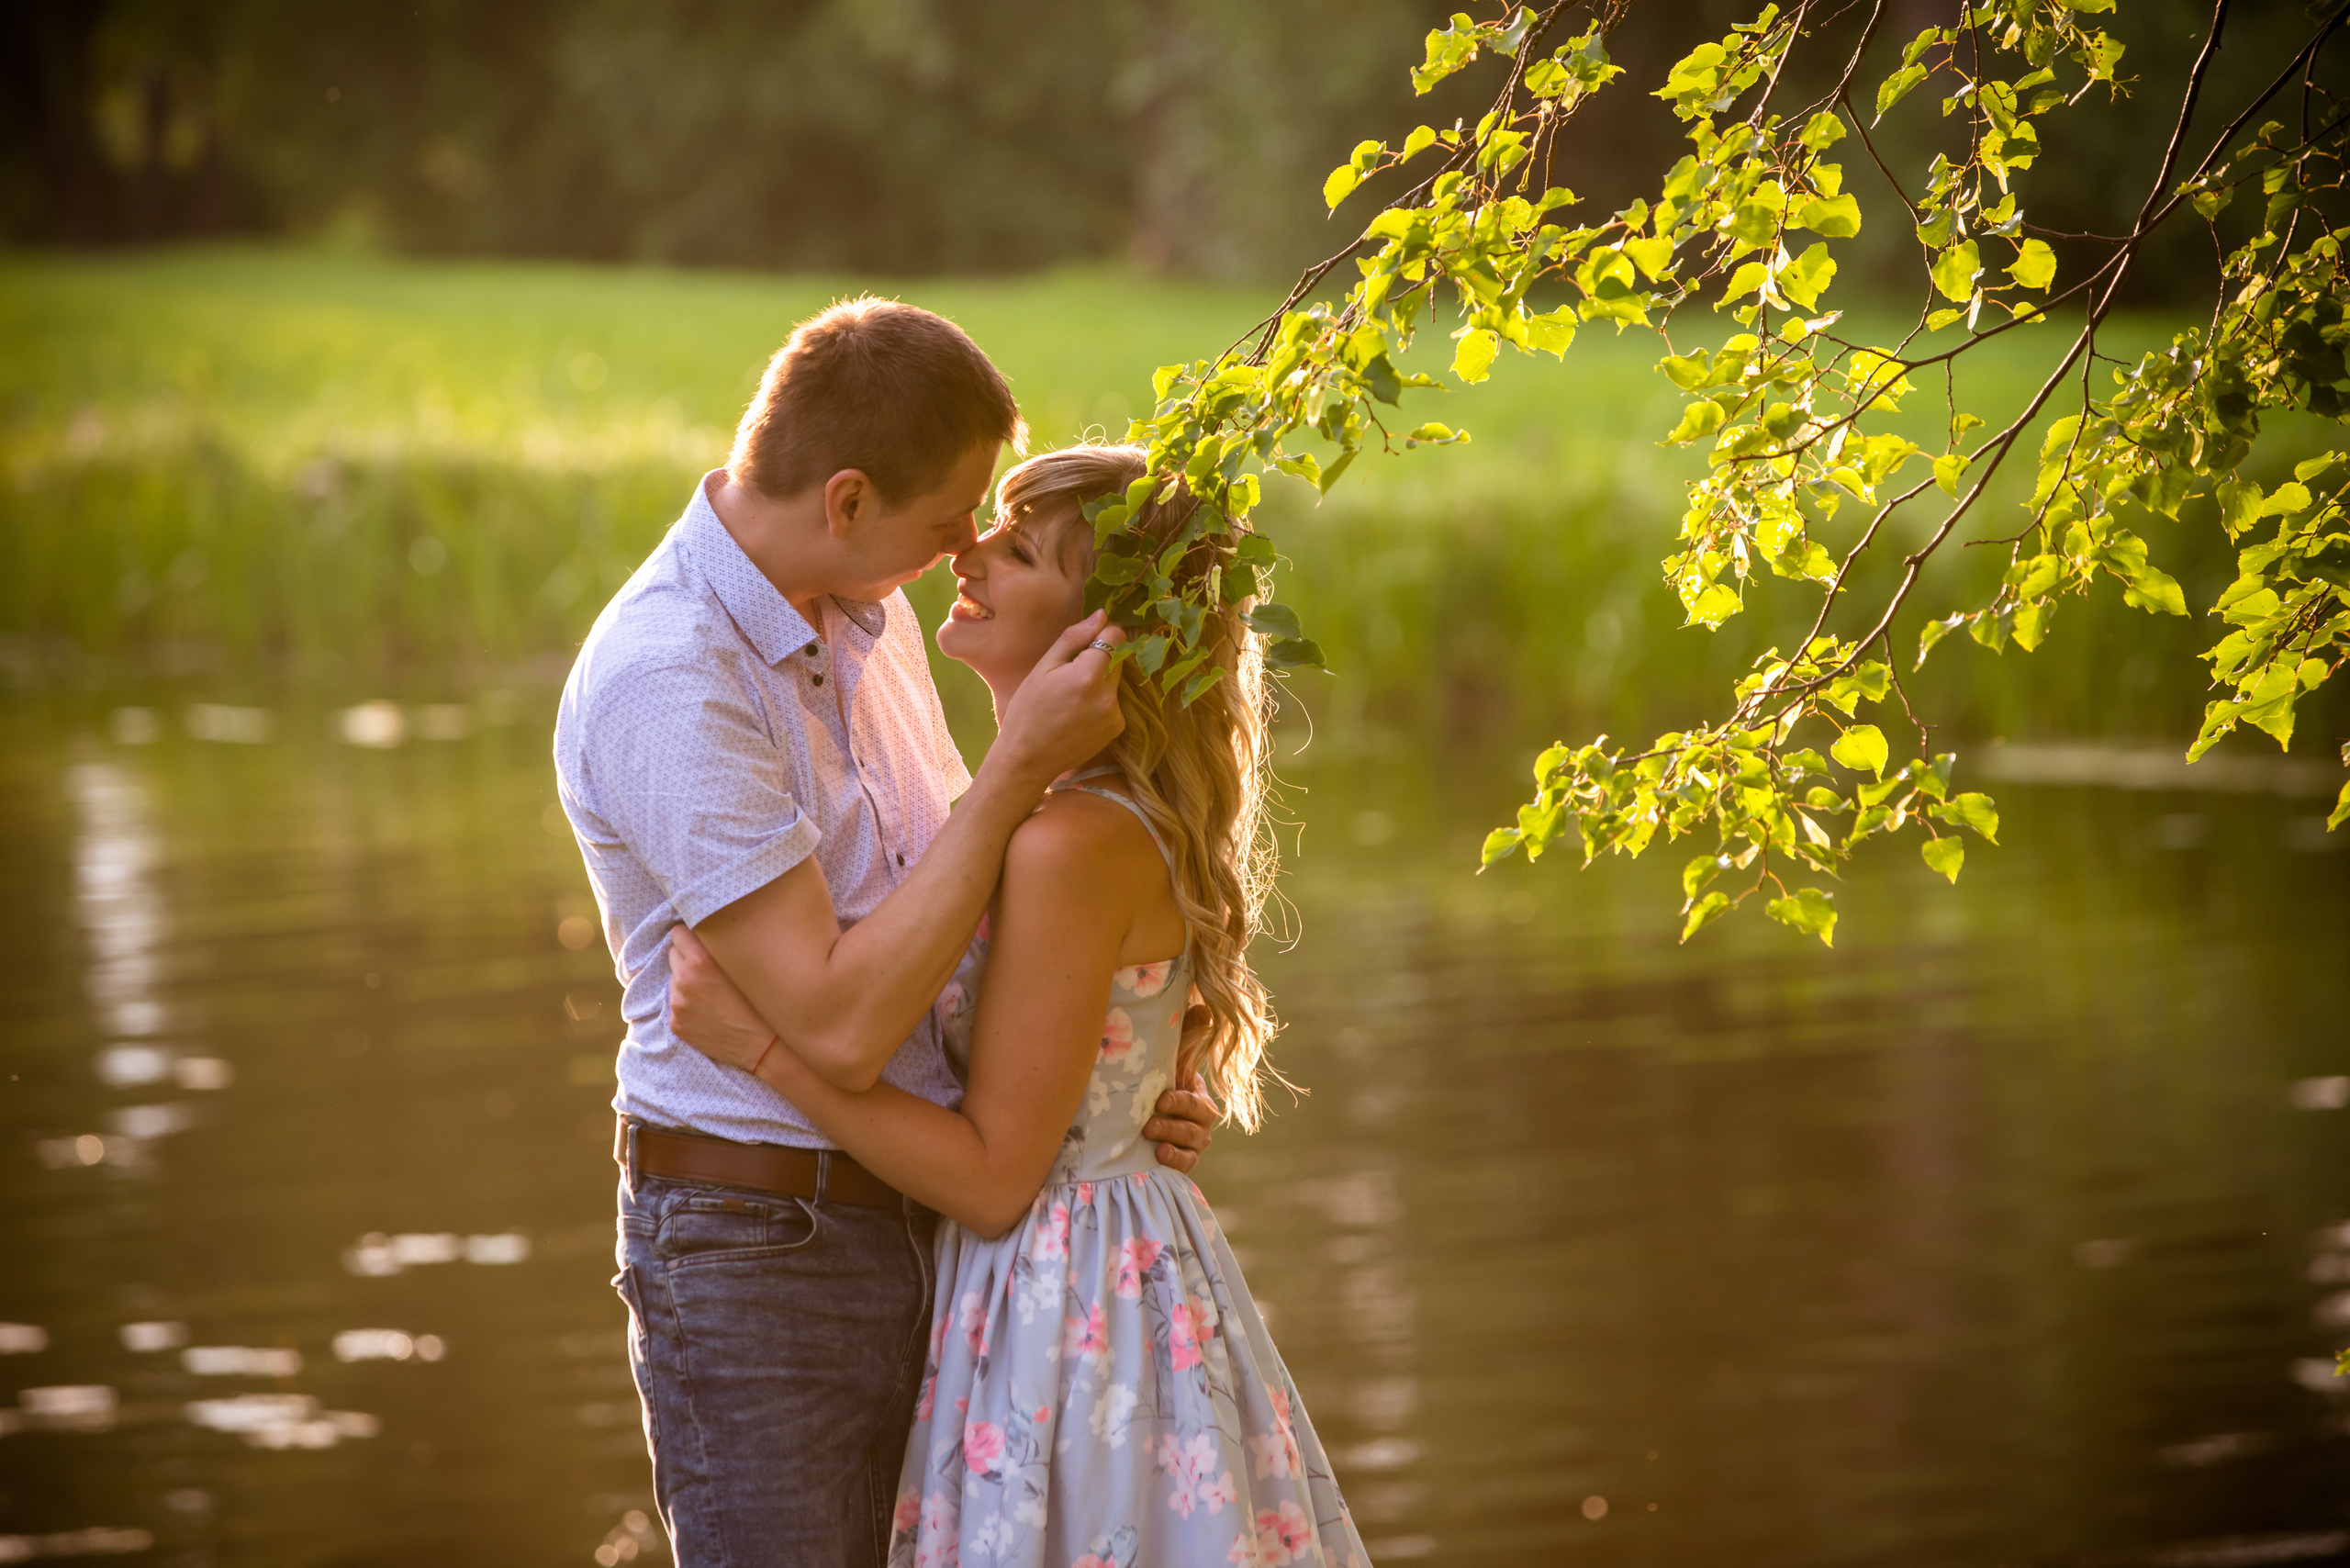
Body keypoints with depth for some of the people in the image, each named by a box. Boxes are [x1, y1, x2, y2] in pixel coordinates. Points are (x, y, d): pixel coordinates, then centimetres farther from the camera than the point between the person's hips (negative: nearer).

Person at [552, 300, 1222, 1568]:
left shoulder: (866, 609, 6)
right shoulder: (664, 683, -22)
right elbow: (837, 1025, -26)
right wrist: (1023, 764, -24)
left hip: (917, 1218, 8)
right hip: (758, 1259, -8)